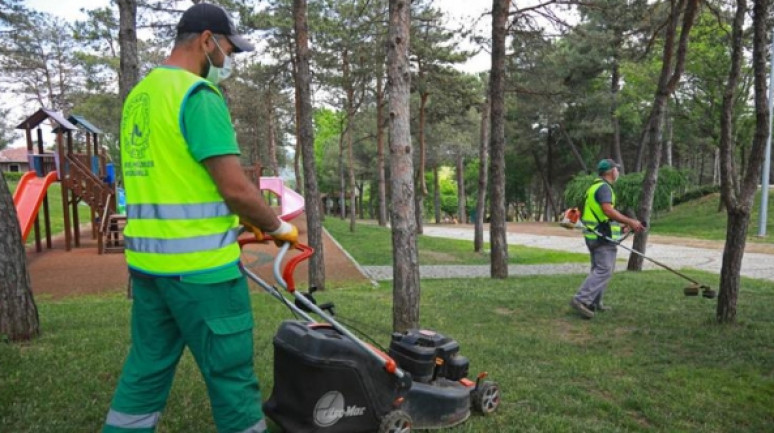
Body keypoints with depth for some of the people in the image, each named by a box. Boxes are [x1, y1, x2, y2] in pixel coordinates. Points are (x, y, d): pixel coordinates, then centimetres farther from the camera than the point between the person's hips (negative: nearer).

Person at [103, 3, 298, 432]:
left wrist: (223, 228, 21)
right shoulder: (198, 94, -14)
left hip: (146, 257, 9)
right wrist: (279, 228, -2)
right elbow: (236, 189, -20)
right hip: (198, 265, -9)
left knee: (145, 371, 18)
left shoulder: (138, 96, 14)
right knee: (231, 375, 5)